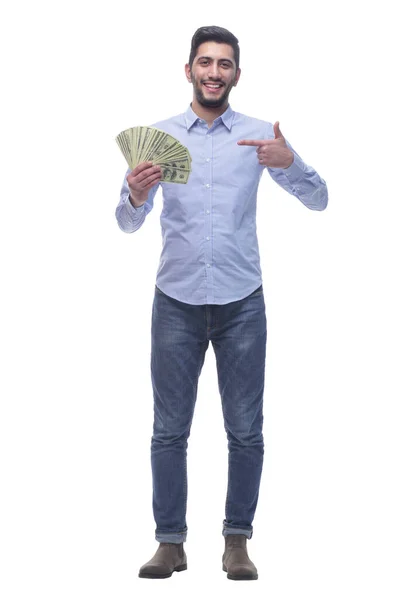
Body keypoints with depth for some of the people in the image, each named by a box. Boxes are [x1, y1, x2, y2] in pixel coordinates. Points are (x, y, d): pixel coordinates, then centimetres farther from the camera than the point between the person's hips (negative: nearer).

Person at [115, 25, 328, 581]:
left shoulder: (259, 136, 3)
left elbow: (318, 200, 1)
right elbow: (128, 224, 1)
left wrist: (289, 162, -19)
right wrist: (135, 195, -22)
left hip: (242, 305, 0)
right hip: (176, 304, 0)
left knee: (245, 432, 3)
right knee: (169, 430, 3)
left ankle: (237, 541, 15)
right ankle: (170, 542, 13)